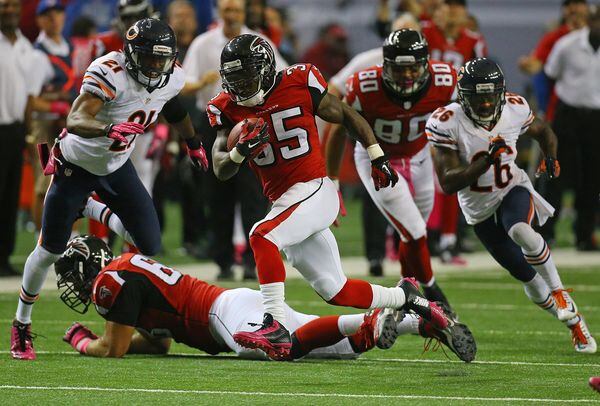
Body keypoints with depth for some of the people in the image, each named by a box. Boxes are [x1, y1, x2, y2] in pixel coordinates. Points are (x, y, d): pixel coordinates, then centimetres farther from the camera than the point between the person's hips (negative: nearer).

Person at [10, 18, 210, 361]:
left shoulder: (172, 79, -11)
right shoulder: (110, 73, -33)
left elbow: (173, 107, 15)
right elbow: (75, 120, -44)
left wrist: (194, 142, 30)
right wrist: (109, 130, -63)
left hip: (117, 167, 5)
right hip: (75, 165, -5)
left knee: (152, 247, -3)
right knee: (50, 251, 4)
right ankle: (21, 326, 21)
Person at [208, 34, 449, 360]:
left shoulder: (298, 85, -7)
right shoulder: (229, 108, 3)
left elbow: (347, 116, 7)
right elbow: (221, 170, -1)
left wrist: (378, 158, 11)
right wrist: (241, 152, -23)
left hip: (315, 190, -6)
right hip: (282, 203, 6)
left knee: (262, 236, -30)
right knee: (336, 292, 9)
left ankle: (275, 327, -32)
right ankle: (405, 298, 31)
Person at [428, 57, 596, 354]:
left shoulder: (515, 110, -13)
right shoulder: (447, 123, -22)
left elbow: (543, 132, 11)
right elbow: (448, 183, -26)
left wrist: (550, 158, -10)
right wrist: (487, 160, -37)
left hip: (513, 191, 0)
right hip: (480, 209, 0)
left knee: (521, 232, -36)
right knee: (526, 274, 6)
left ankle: (559, 292, -16)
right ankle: (574, 322, 28)